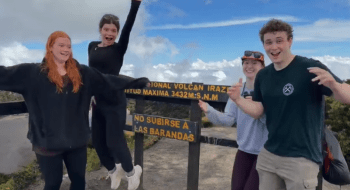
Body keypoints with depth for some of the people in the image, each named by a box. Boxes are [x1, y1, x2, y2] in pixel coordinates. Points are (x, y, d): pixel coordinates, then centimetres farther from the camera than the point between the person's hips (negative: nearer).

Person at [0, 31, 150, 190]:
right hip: (48, 141, -2)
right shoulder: (33, 72, -5)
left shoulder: (81, 72, 2)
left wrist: (140, 82, -3)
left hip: (77, 139, 3)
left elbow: (109, 81, 0)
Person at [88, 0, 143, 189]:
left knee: (114, 141, -2)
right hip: (98, 102, 6)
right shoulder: (92, 46, 10)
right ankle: (113, 170, 38)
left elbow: (128, 27, -20)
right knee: (98, 142, 11)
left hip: (115, 102, -6)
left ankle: (131, 171, 27)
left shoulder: (119, 49, -5)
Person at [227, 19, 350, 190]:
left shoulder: (311, 68, -12)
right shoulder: (263, 75, 5)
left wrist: (333, 84, -34)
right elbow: (258, 110, 7)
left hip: (301, 159, -5)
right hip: (268, 155, 6)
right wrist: (237, 99, -10)